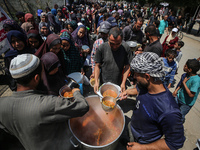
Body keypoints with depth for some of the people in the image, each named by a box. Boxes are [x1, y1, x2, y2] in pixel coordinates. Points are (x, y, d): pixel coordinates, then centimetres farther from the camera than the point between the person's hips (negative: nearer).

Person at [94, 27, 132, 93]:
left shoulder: (126, 48, -12)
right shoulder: (101, 48, -15)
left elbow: (127, 66, -6)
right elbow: (97, 66, -7)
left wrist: (123, 83, -10)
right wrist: (96, 82, -15)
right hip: (103, 84, 0)